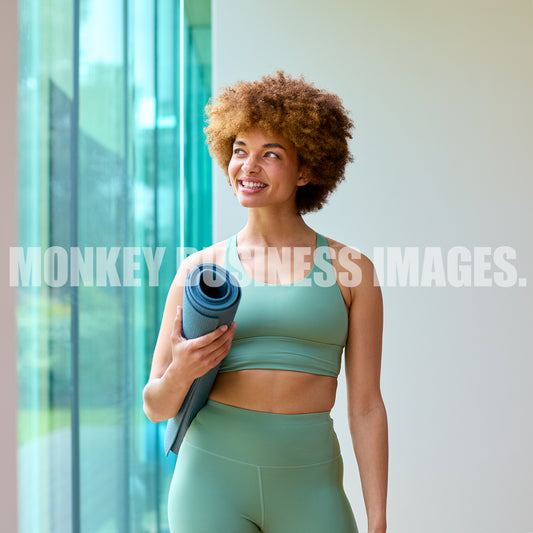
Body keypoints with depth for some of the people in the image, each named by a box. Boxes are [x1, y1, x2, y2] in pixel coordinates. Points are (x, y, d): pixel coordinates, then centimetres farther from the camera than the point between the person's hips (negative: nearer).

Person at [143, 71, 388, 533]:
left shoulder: (351, 270, 3)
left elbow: (366, 407, 3)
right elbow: (156, 407, 6)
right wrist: (180, 373, -16)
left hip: (307, 483, 0)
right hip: (212, 476, 0)